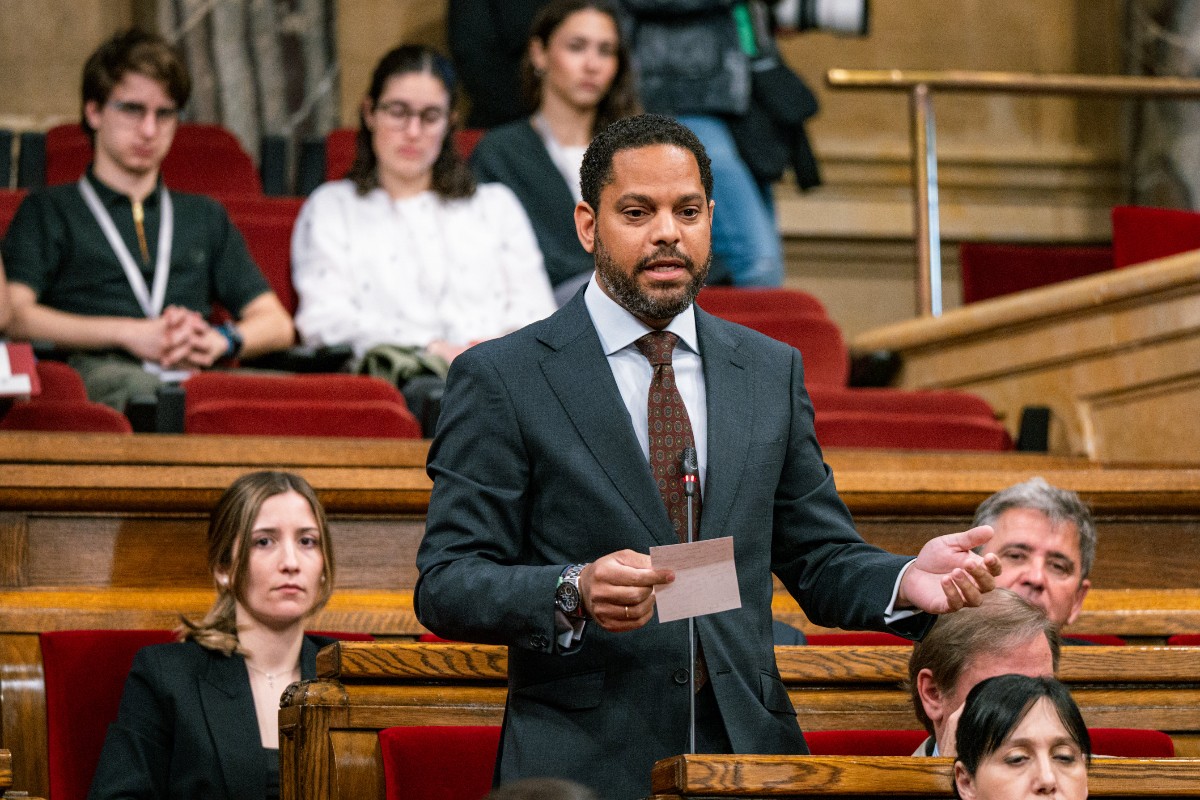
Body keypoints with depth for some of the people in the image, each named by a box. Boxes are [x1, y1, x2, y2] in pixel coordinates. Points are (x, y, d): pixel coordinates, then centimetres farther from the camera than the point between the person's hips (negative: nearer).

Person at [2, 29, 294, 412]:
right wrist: (126, 333, -8)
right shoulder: (48, 211, 21)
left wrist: (219, 340, 0)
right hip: (97, 369, -3)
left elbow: (277, 324, 25)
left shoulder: (206, 218, 34)